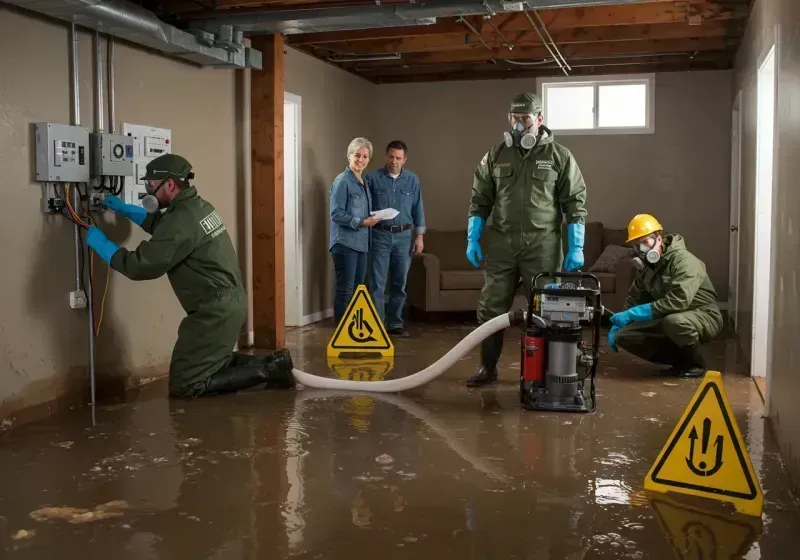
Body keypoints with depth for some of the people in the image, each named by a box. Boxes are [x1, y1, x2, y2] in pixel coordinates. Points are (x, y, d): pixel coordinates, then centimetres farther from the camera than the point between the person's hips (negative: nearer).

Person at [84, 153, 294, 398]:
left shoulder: (181, 221, -21)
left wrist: (101, 244, -7)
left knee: (184, 385, -3)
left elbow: (140, 266, -20)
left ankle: (266, 370, -7)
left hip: (215, 310, -10)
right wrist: (125, 209, 24)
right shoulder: (197, 206, 10)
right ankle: (269, 364, 10)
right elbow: (161, 224, 31)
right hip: (230, 302, 10)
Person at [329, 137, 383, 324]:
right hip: (345, 243, -8)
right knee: (345, 290, -5)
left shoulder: (364, 183, 15)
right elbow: (336, 214, -16)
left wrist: (372, 219, 4)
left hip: (361, 243, 8)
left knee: (358, 289, 12)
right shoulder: (342, 181, -10)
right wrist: (361, 222, -19)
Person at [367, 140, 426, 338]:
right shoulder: (373, 178, -1)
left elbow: (418, 209, 9)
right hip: (380, 235, -3)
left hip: (403, 236, 3)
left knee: (399, 283, 9)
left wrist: (419, 235, 4)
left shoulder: (412, 180, 7)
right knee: (377, 283, -4)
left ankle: (395, 324, 19)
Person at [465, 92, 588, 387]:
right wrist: (472, 239, 3)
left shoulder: (560, 156, 1)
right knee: (491, 308, 5)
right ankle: (488, 368, 17)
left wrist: (576, 246, -6)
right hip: (501, 243, 2)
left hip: (543, 245, -2)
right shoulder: (495, 156, 8)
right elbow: (479, 201, 10)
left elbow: (575, 203, 0)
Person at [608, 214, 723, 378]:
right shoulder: (646, 267, 4)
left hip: (703, 317, -7)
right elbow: (634, 299, 14)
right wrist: (616, 326, -4)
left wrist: (632, 314, -35)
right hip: (667, 320, 7)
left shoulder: (683, 260, -23)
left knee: (674, 320, -41)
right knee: (623, 335, -10)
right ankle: (681, 359, 3)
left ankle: (696, 363, -11)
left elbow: (678, 300, -37)